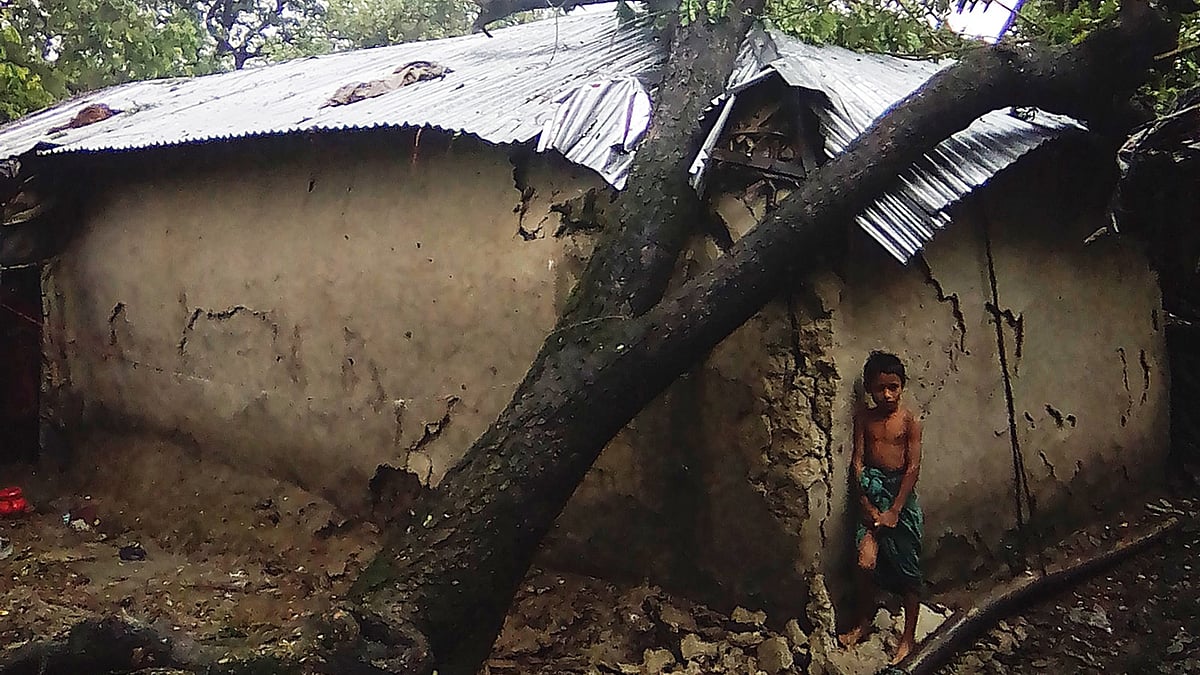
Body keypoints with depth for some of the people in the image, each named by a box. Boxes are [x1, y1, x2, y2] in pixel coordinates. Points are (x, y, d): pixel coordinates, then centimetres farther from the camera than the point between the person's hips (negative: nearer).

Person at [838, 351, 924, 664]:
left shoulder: (910, 420, -6)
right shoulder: (864, 418, 1)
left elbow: (913, 467, -9)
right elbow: (857, 461, -1)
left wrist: (895, 510, -13)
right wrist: (867, 504, -9)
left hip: (902, 491, -1)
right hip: (872, 489, 1)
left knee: (908, 565, 3)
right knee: (867, 560, -10)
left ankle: (909, 635, 16)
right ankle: (863, 620, 14)